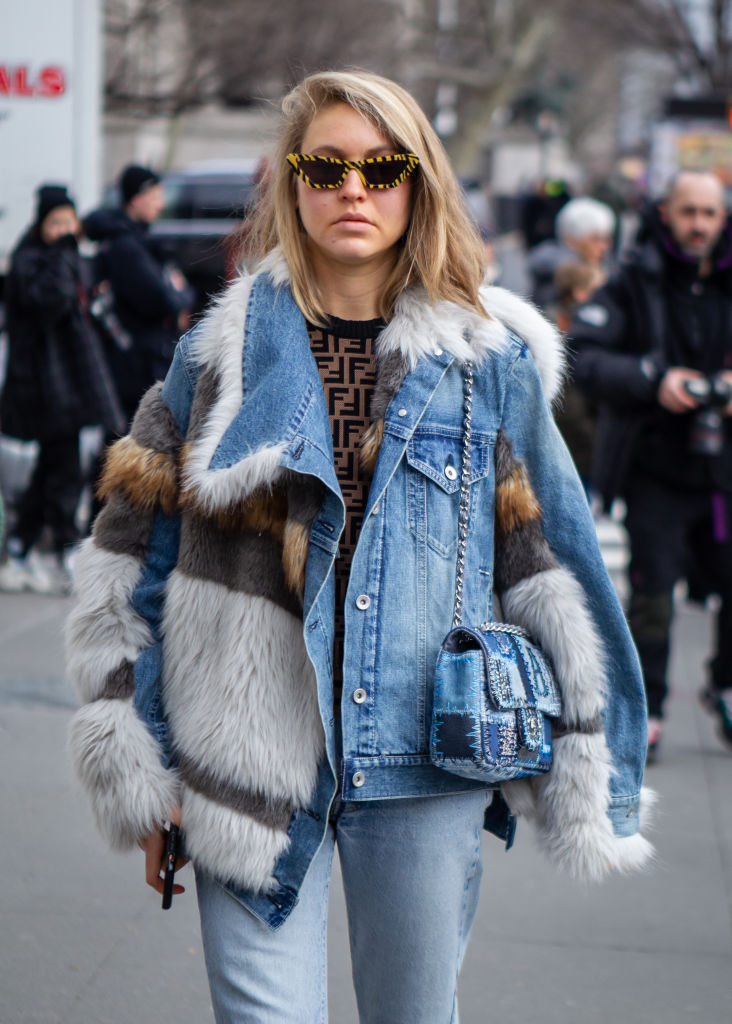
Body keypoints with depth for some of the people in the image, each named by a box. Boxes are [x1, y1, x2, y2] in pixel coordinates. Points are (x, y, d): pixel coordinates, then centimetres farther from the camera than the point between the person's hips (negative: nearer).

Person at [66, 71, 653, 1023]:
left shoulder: (490, 355, 3)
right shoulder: (224, 349, 3)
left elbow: (551, 562, 6)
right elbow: (133, 556, 5)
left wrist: (585, 780, 5)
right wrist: (138, 776, 2)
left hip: (424, 766, 1)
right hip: (250, 761, 0)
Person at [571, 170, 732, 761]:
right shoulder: (636, 284, -1)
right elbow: (579, 354, -9)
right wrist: (653, 380, -20)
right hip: (656, 472, -3)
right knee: (652, 595, -6)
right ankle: (646, 711, 10)